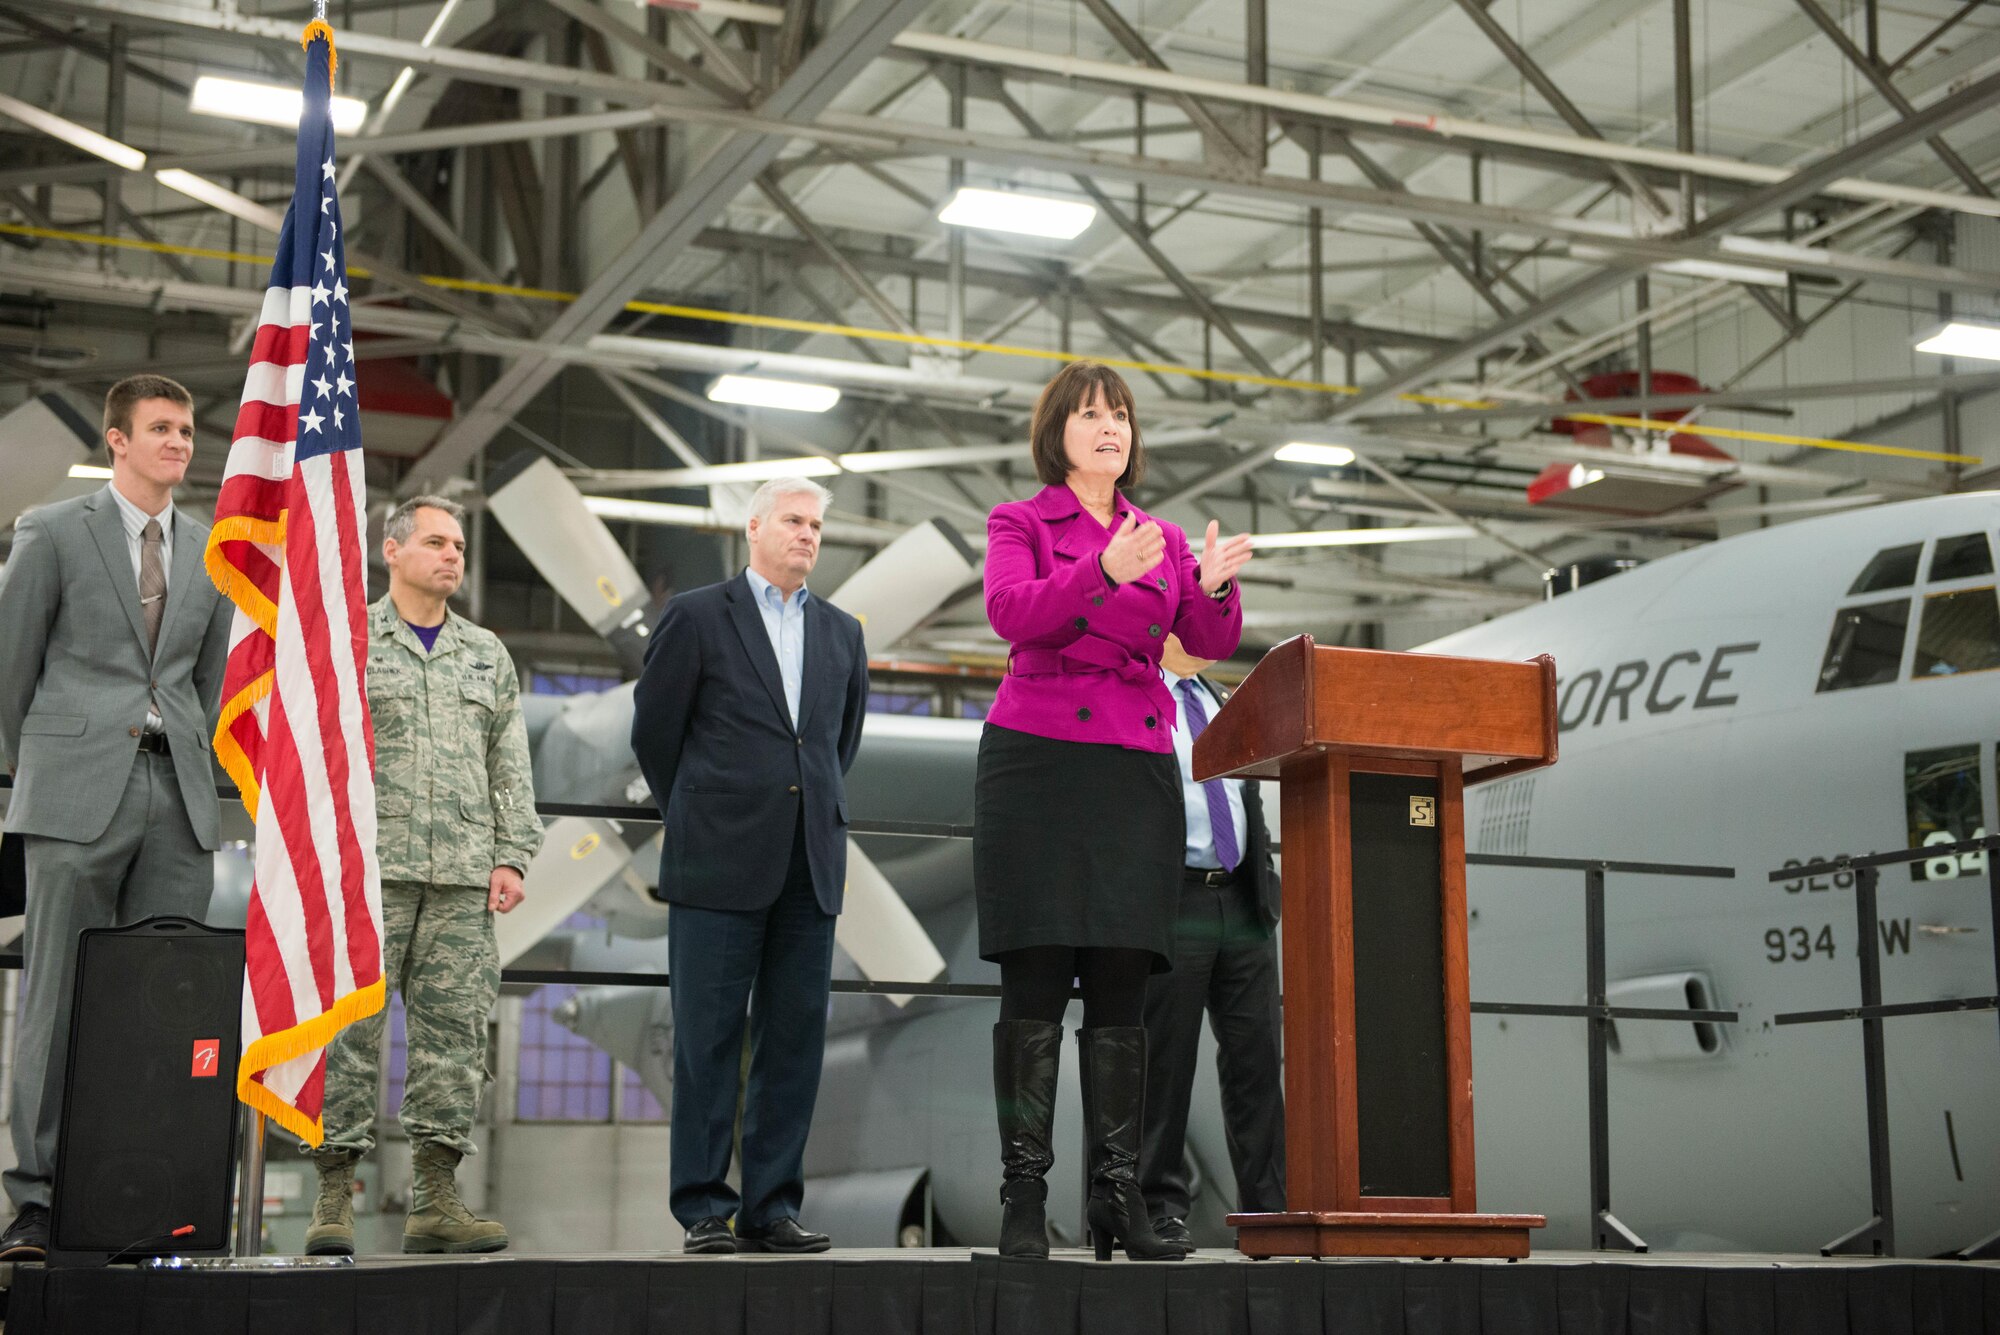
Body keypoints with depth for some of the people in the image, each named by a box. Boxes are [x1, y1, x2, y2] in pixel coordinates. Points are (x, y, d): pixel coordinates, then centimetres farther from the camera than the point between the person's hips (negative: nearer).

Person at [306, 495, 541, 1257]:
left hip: (463, 877, 4)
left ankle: (436, 1201, 4)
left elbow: (510, 767, 16)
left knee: (454, 1032, 0)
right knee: (350, 1029, -6)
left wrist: (511, 856, 5)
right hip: (369, 867, -3)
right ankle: (335, 1198, -2)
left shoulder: (487, 655, 19)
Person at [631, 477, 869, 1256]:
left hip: (810, 869, 4)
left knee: (795, 1039, 4)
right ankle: (703, 1207, 5)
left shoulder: (842, 634, 15)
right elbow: (653, 732, 6)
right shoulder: (696, 617, 2)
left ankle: (772, 1207, 10)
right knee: (708, 1040, -1)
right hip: (720, 867, -4)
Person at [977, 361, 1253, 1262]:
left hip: (1138, 772, 4)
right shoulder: (1020, 524, 7)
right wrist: (1106, 571, -28)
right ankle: (1022, 1197, -4)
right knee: (1036, 982, -7)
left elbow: (1212, 641, 4)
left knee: (1122, 987, 1)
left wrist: (1214, 585, -18)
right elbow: (1011, 611, -13)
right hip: (1038, 759, -3)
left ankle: (1118, 1197, 3)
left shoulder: (1164, 540, 18)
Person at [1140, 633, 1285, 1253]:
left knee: (1257, 1058, 3)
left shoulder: (1221, 703, 22)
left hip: (1242, 901, 6)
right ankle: (1161, 1208, 4)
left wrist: (1269, 882, 15)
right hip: (1171, 901, -6)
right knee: (1164, 1060, -3)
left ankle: (1268, 1209, 6)